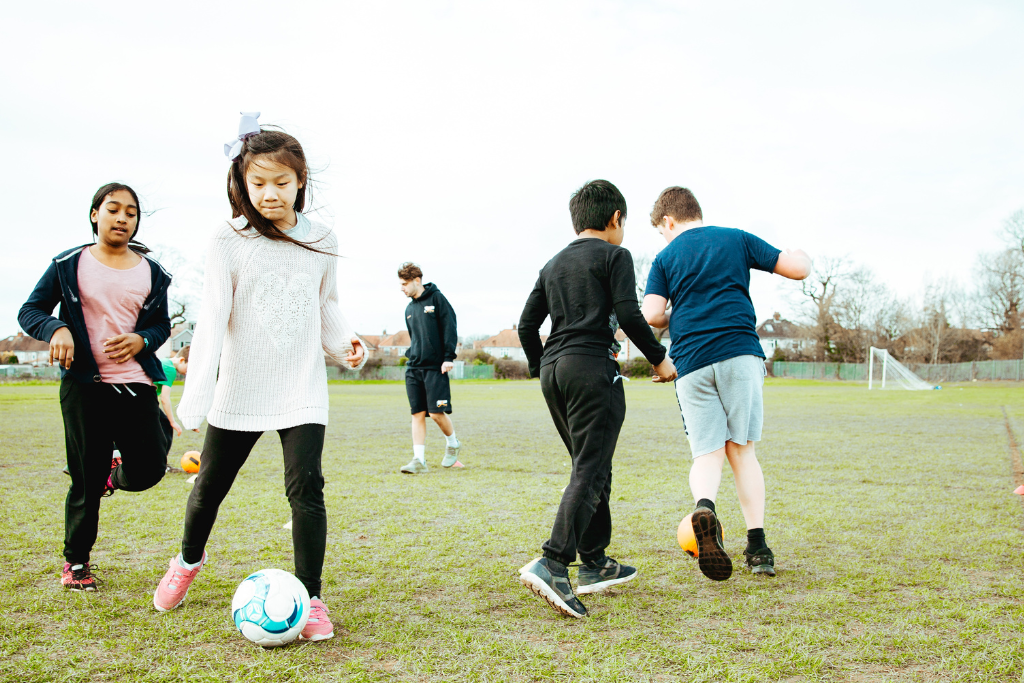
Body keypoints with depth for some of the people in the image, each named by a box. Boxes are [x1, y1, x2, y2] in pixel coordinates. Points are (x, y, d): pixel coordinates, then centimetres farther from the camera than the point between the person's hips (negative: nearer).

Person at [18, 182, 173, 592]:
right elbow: (30, 311, 3)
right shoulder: (70, 264, 2)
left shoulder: (151, 272, 9)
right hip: (84, 384, -2)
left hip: (136, 383, 2)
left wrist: (142, 340, -9)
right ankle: (75, 561, 23)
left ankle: (116, 471, 33)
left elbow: (162, 324, 14)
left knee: (147, 472, -5)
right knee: (86, 480, 2)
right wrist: (56, 329, -18)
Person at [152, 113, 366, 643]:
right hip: (239, 389, 0)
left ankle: (311, 597, 4)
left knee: (305, 486, -11)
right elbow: (212, 317, -13)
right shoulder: (229, 241, -7)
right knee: (210, 485, 15)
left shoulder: (321, 241, 2)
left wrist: (343, 341, -4)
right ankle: (188, 559, 45)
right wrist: (196, 394, -21)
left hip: (303, 391, 1)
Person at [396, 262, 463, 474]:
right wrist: (413, 357, 15)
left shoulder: (436, 298, -2)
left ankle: (453, 444, 19)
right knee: (417, 414, 1)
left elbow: (449, 328, -7)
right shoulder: (409, 309, 17)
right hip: (413, 369, 6)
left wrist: (449, 357, -13)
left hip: (436, 367, -6)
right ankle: (419, 460, 1)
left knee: (437, 413, -8)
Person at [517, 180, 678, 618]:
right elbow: (628, 314, -10)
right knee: (589, 472, -10)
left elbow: (526, 325, 17)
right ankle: (552, 564, -23)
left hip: (553, 369, 8)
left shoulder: (553, 264, 20)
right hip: (592, 368, -7)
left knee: (592, 467, 16)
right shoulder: (613, 255, 2)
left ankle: (595, 565, 20)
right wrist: (659, 358, 0)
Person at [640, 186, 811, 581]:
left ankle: (704, 506, -30)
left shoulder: (665, 258, 12)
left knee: (707, 452, 3)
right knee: (741, 450, 9)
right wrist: (801, 254, 35)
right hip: (739, 352, 1)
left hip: (691, 363, 0)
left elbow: (652, 314, -1)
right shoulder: (737, 239, 13)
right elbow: (798, 269, 12)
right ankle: (757, 545, 4)